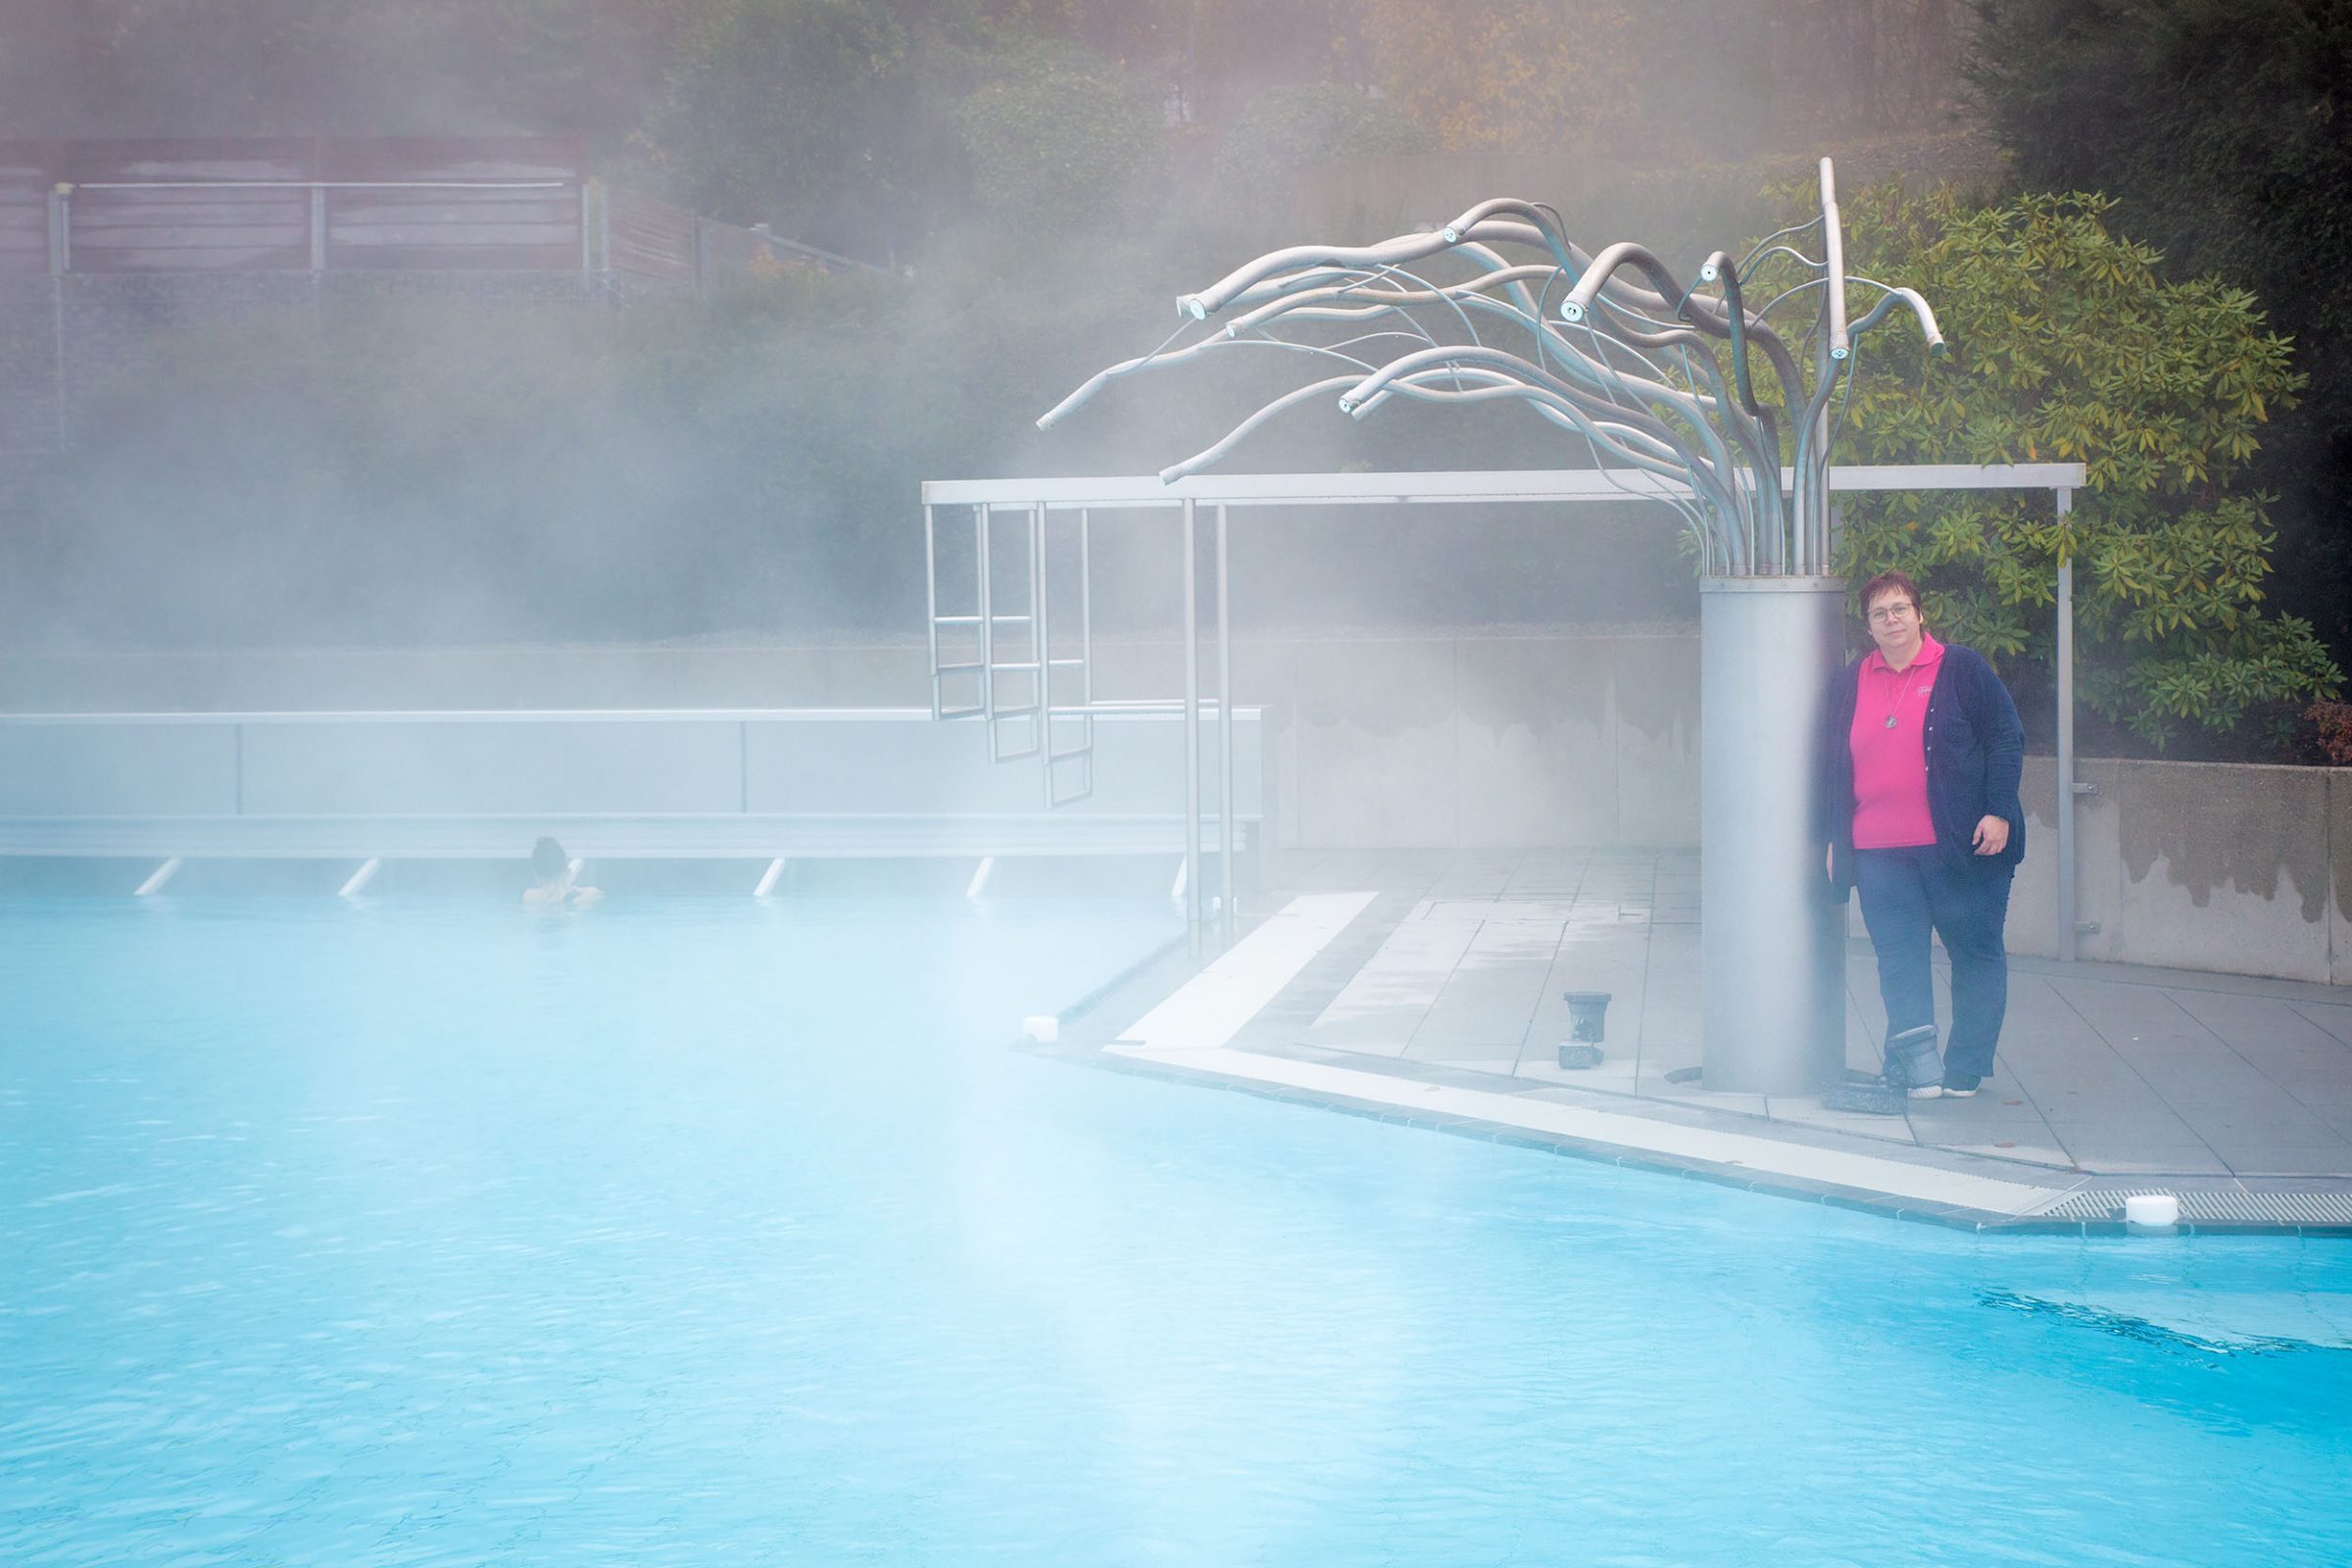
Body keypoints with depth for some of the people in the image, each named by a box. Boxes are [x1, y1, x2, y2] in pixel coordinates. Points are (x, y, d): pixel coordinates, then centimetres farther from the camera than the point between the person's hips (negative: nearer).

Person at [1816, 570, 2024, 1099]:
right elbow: (1832, 766, 17)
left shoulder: (1962, 669, 2)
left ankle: (1965, 1069, 9)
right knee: (1898, 954, -5)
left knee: (1976, 951, 2)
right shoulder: (1849, 683, 13)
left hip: (1959, 847, -3)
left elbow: (2007, 739, -1)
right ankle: (1917, 1056, -8)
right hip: (1880, 853, 3)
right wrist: (1833, 837, 12)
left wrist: (1998, 812, -10)